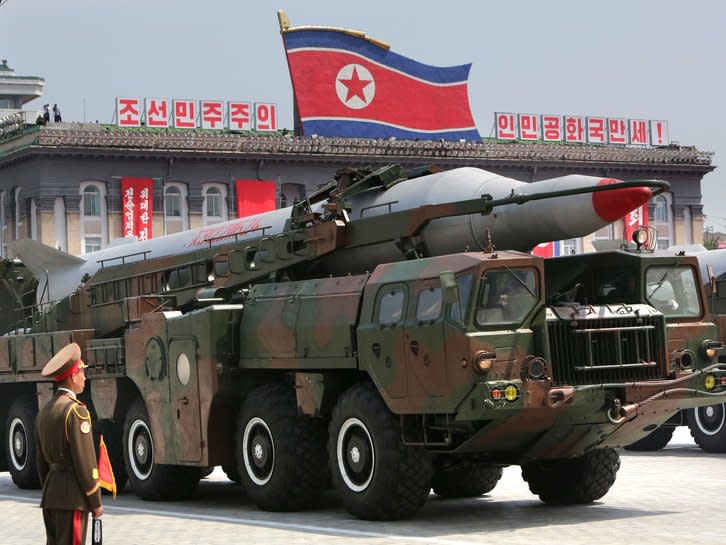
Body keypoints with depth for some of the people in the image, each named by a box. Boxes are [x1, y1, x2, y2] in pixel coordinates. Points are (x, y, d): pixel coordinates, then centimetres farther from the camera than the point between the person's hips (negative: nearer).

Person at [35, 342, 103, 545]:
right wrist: (96, 502, -9)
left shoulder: (45, 411, 13)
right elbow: (85, 461, -15)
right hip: (72, 496, -9)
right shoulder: (75, 410, -14)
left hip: (51, 494, 9)